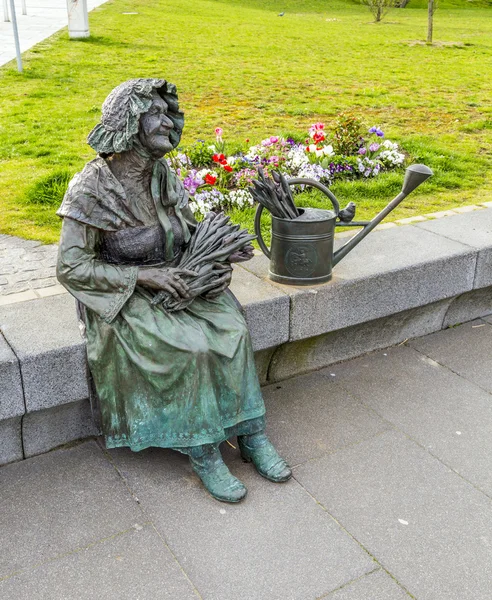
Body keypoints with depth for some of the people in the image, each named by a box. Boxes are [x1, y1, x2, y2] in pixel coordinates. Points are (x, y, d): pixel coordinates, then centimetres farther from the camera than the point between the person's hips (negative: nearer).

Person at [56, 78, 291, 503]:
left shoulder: (164, 175, 2)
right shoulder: (92, 188, -17)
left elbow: (190, 232, 14)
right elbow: (71, 268, -16)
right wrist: (144, 276, -23)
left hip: (179, 284, 6)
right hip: (124, 299, -5)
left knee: (233, 331, -19)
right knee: (191, 347, -28)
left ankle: (251, 435, -7)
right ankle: (202, 452, -10)